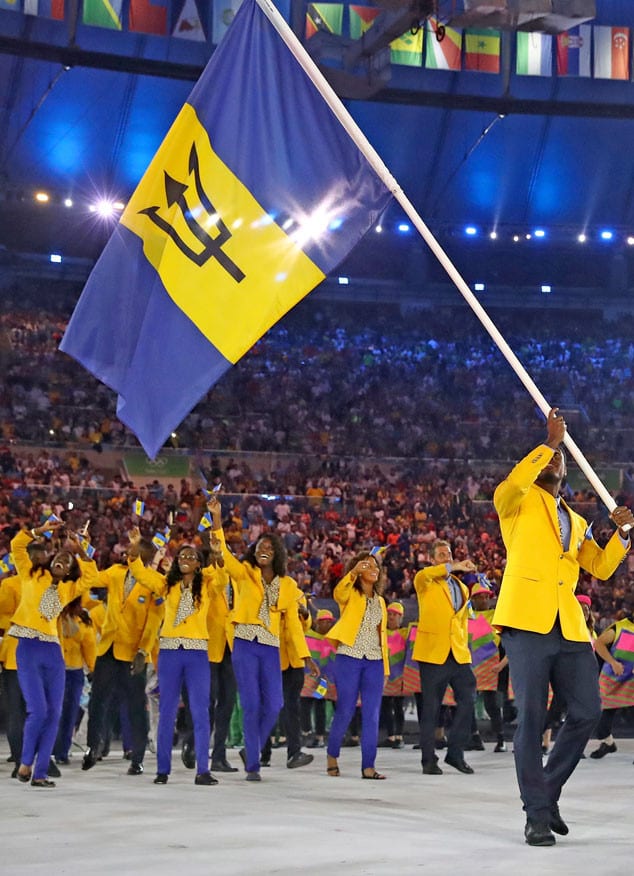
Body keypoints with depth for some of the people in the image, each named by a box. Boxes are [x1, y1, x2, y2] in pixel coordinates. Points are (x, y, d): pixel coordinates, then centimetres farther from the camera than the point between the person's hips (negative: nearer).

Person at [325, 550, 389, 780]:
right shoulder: (350, 594, 2)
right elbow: (338, 593, -23)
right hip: (349, 658, -5)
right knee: (345, 711, -2)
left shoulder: (380, 601, 18)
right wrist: (354, 572, -40)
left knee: (372, 714, -1)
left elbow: (382, 633, 18)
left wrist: (385, 664, 10)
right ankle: (332, 755, 20)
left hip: (374, 662, 5)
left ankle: (368, 767, 1)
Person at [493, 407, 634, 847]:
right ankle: (537, 815, -1)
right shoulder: (520, 503, 8)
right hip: (528, 622, -6)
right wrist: (549, 443, -13)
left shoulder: (577, 523, 26)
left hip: (570, 629, 6)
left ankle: (549, 792, 18)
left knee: (587, 711, 0)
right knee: (531, 718, -6)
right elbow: (509, 485, -16)